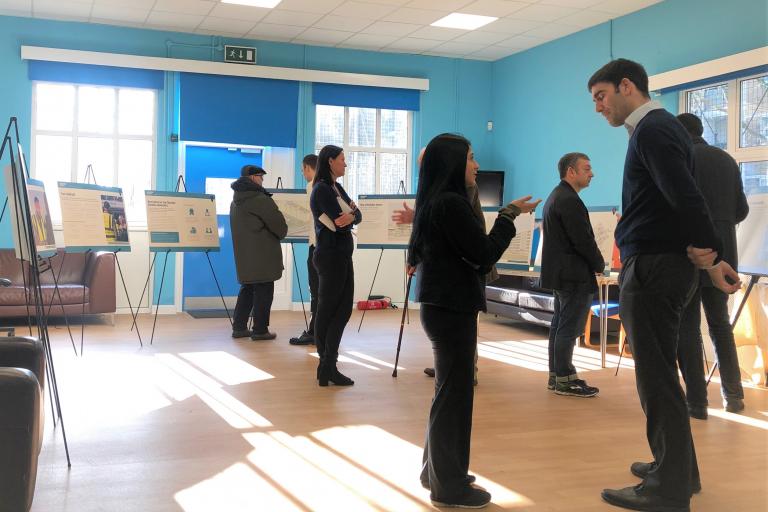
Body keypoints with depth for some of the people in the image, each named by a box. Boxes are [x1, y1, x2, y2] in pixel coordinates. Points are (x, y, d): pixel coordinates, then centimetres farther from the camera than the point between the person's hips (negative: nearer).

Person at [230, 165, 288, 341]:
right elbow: (279, 223, -13)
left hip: (243, 254, 8)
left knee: (248, 288, 16)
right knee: (263, 291, -2)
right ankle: (260, 330, 0)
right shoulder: (260, 199, -14)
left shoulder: (236, 201, 14)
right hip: (263, 255, -8)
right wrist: (281, 234, 9)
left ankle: (239, 327, 17)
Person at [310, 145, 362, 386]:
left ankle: (328, 365, 17)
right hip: (330, 256, -9)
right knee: (328, 310, -1)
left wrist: (351, 214, -14)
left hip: (342, 256, 9)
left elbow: (357, 215, 7)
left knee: (343, 309, 10)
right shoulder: (322, 189, -13)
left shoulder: (336, 188, 15)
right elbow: (339, 224, -20)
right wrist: (351, 213, -1)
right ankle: (327, 366, 8)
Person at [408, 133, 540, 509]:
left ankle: (436, 471, 29)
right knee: (454, 393, -2)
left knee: (448, 390, 18)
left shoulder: (434, 201, 12)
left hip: (442, 304, 10)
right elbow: (484, 254, -17)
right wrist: (510, 215, -7)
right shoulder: (451, 203, -17)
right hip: (451, 307, -10)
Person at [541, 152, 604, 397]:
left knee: (560, 325, 14)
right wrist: (600, 265, -4)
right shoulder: (570, 201, -18)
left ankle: (556, 375, 20)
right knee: (570, 328, -5)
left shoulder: (556, 196, 15)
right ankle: (565, 380, 0)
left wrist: (593, 263, 14)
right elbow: (583, 240, -20)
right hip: (575, 276, -11)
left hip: (560, 273, 11)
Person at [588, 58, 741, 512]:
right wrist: (709, 255, 11)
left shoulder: (652, 130, -13)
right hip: (659, 263, 10)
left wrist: (711, 256, -17)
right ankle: (678, 469, 29)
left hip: (653, 266, -10)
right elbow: (684, 196, 16)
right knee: (660, 372, 17)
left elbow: (686, 196, -23)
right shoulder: (659, 126, 19)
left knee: (656, 377, -5)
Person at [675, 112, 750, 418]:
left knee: (688, 328, 1)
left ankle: (697, 402, 2)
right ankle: (733, 396, 19)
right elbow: (741, 210, 11)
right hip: (723, 255, 6)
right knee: (720, 324, 18)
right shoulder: (727, 160, 9)